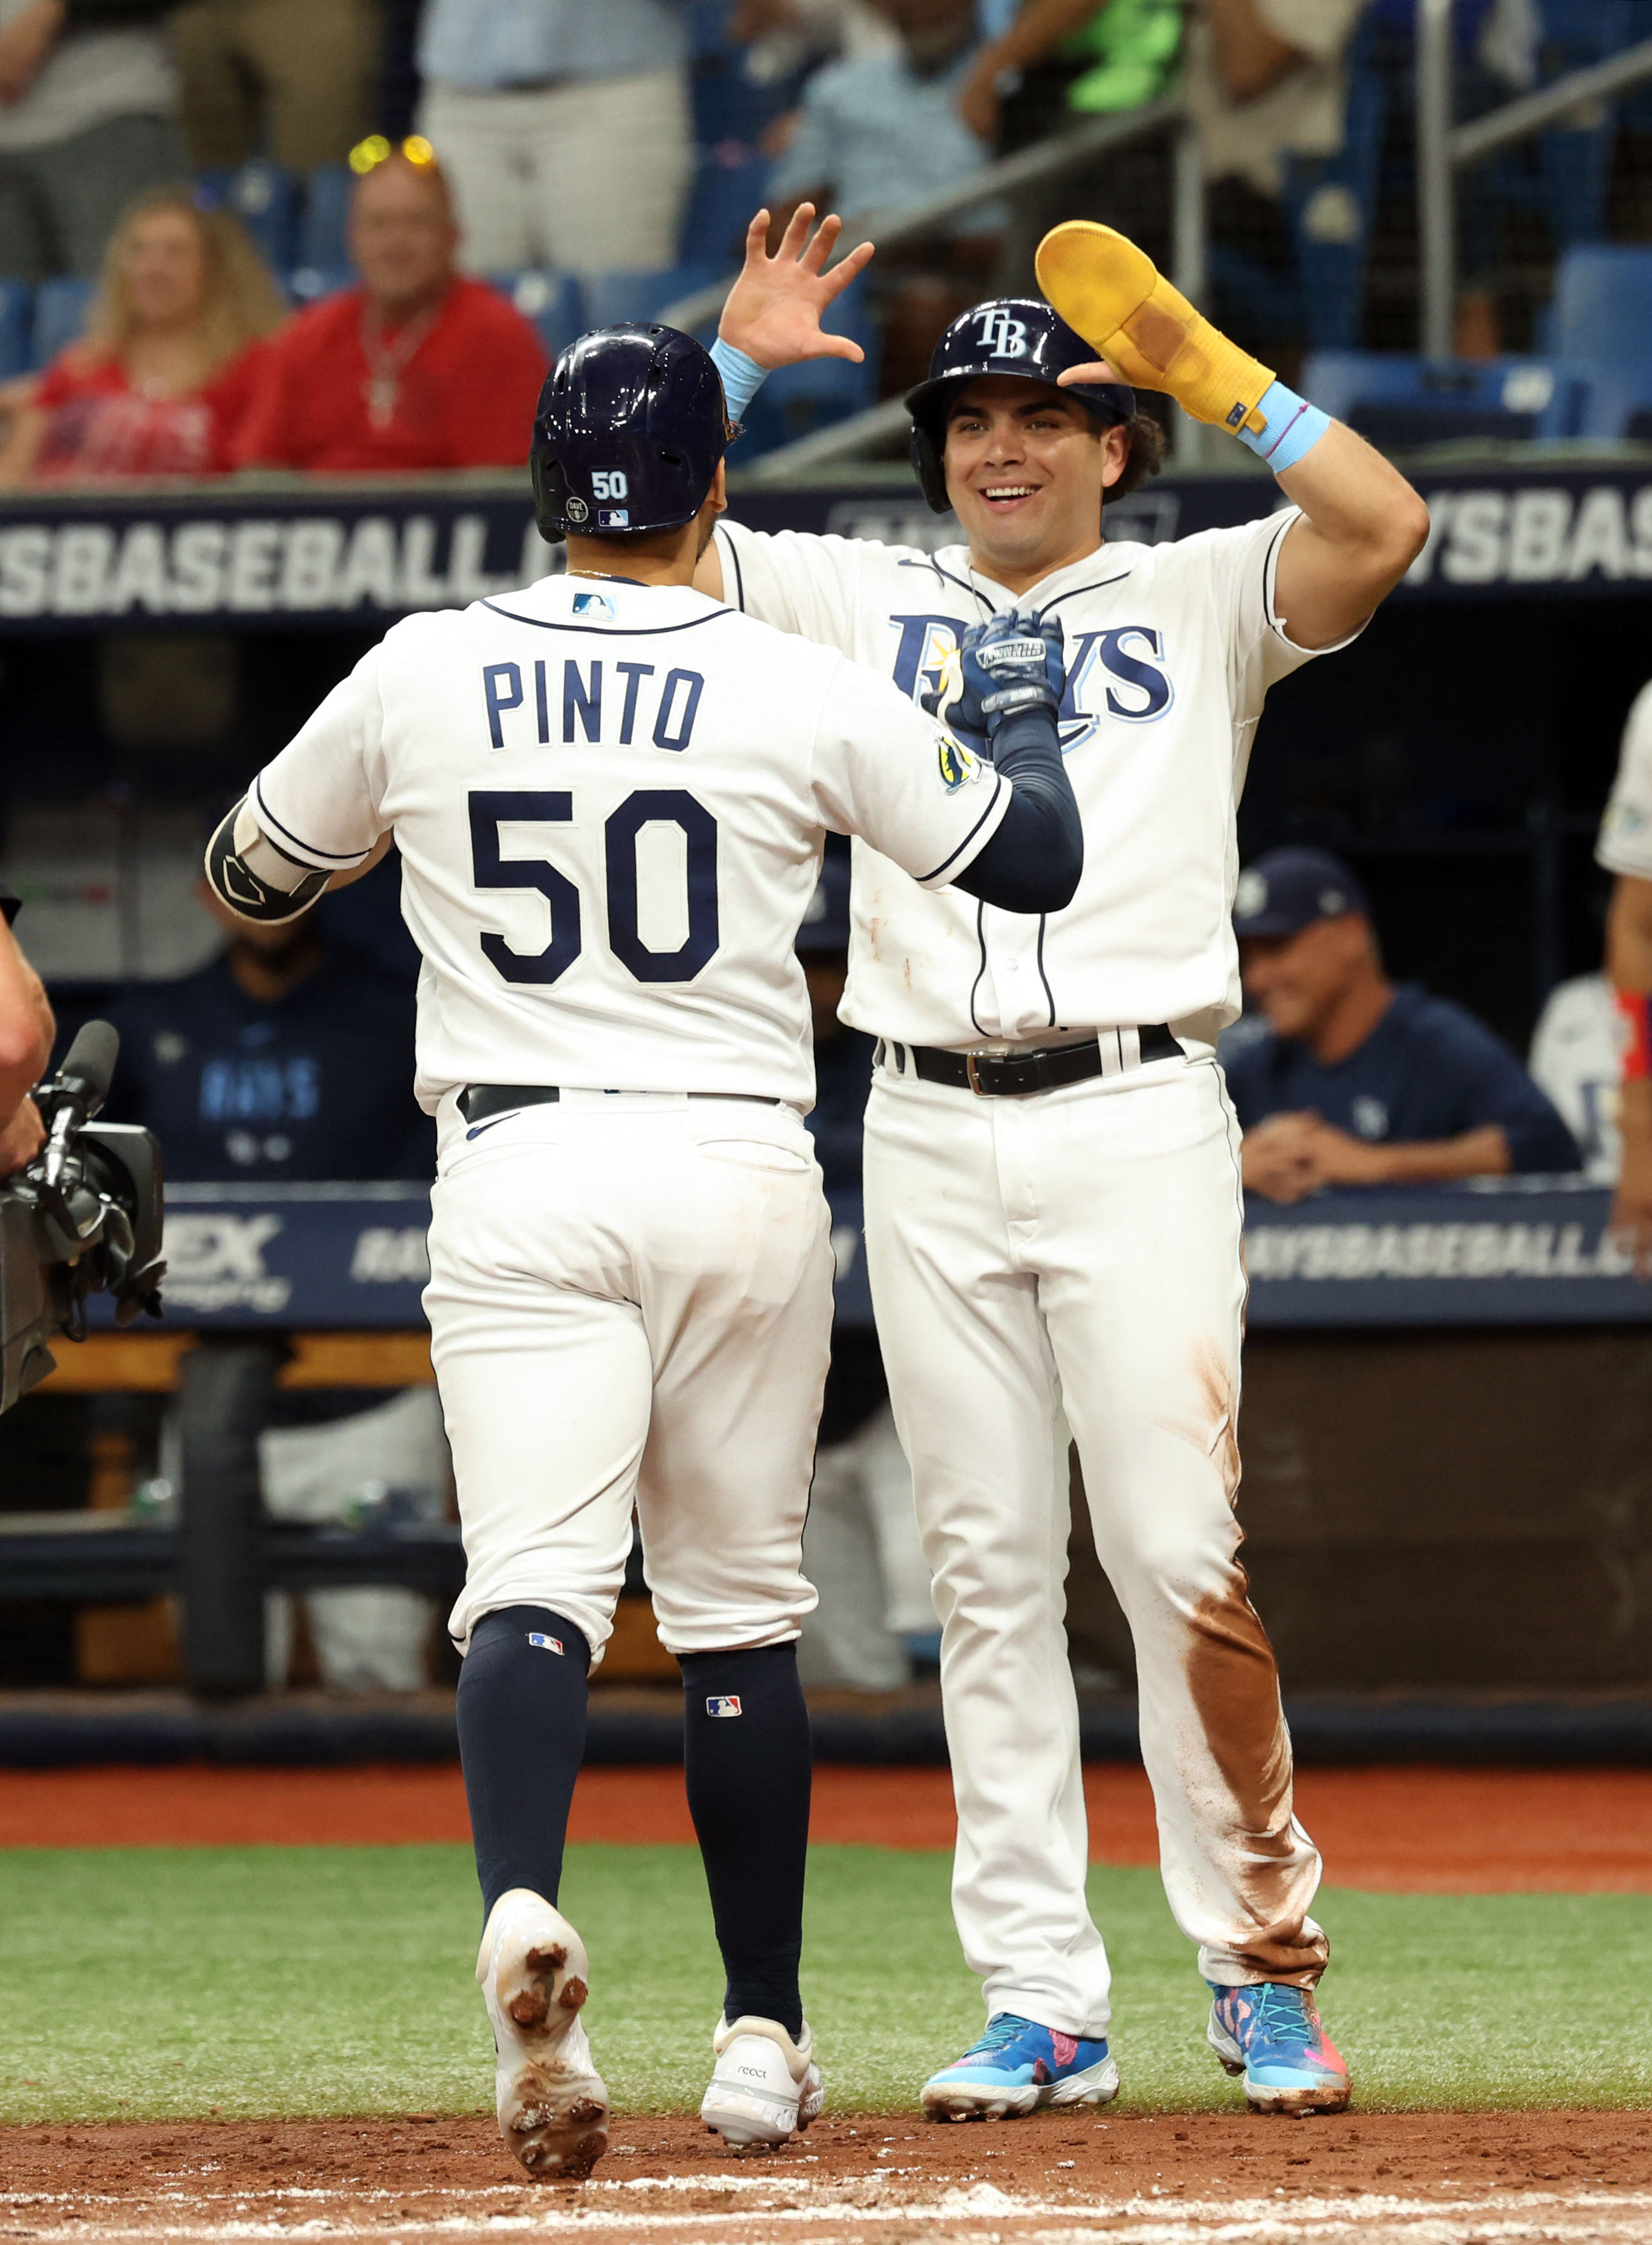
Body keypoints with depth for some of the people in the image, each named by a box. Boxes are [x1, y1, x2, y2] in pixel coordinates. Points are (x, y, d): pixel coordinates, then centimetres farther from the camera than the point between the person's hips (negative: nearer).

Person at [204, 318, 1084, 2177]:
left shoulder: (419, 677, 2)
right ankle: (761, 2039, 17)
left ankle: (520, 1905, -38)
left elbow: (249, 879, 16)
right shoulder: (805, 695, -1)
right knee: (740, 1606, 12)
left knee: (534, 1581, -9)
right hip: (741, 1179, 0)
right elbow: (1036, 862, 7)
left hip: (517, 1183, 0)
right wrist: (1019, 711, 27)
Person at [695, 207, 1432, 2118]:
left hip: (1137, 1118, -3)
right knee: (988, 1577, 3)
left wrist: (1206, 366, -8)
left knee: (1180, 1552, -11)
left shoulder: (1200, 600, 8)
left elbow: (1384, 528, -9)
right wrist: (734, 362, 0)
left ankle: (1263, 1960, 2)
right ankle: (1041, 2006, 6)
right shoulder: (863, 602, 15)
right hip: (928, 1135, 3)